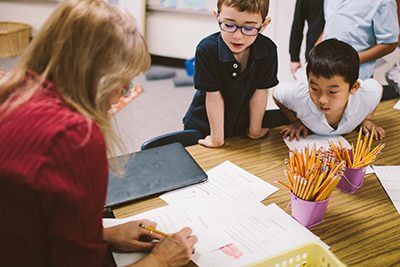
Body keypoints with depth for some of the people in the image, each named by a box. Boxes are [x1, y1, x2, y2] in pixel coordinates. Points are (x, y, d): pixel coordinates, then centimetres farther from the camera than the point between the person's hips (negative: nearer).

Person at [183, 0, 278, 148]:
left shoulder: (268, 50, -21)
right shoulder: (206, 50, -28)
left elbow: (260, 92, -12)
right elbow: (214, 96, -23)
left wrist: (255, 130, -3)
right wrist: (217, 138, -16)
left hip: (241, 125, 2)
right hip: (203, 127, -2)